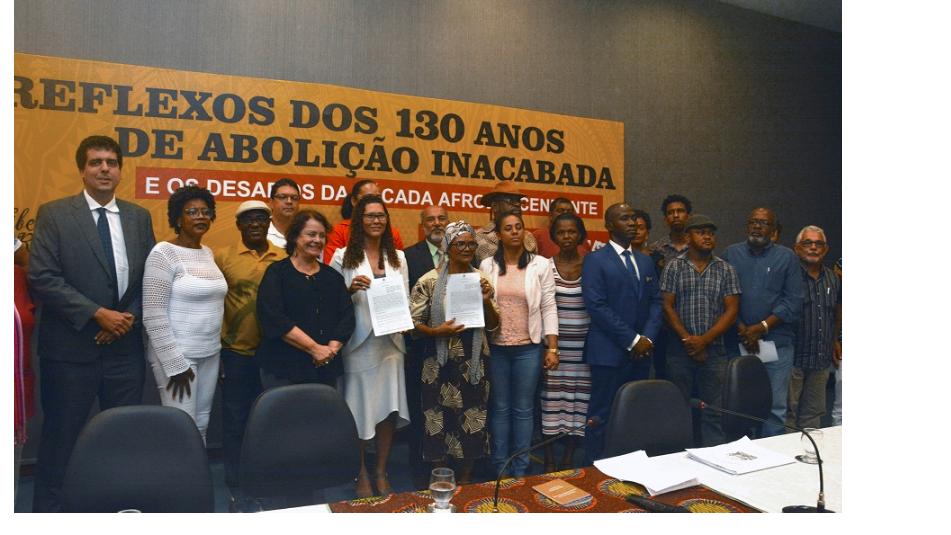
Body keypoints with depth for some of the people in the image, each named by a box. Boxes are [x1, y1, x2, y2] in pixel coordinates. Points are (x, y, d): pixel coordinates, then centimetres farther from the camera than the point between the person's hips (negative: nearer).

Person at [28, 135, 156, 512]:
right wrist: (97, 314, -17)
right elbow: (41, 278, -11)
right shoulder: (54, 214, -3)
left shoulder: (139, 217, 8)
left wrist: (131, 316, -7)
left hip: (125, 346, 3)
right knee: (61, 437, 10)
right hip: (71, 347, -3)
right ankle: (48, 507, 27)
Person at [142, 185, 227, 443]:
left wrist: (214, 346, 12)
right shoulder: (164, 253, -12)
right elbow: (153, 315, -16)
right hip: (177, 355, -7)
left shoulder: (208, 253, 10)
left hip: (210, 353, 7)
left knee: (202, 425, 13)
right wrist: (175, 364, -16)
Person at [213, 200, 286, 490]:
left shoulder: (283, 258, 2)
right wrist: (215, 350, -2)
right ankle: (236, 480, 29)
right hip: (237, 352, -2)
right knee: (236, 418, 12)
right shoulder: (223, 256, -4)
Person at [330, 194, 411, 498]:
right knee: (359, 410, 4)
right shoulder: (343, 257, 1)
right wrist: (350, 290, -17)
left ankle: (381, 473, 22)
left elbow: (406, 300, 13)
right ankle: (362, 474, 23)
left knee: (388, 409, 5)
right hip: (358, 344, -3)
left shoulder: (398, 257, 11)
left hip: (390, 342, 3)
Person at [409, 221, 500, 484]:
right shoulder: (429, 281, -6)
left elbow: (493, 326, 6)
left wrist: (487, 301, -12)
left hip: (474, 364, 3)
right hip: (441, 364, -2)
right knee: (440, 423, 6)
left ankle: (465, 482, 31)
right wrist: (438, 331, -21)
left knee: (472, 423, 10)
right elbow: (413, 324, -4)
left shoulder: (481, 279, 3)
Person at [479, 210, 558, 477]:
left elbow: (549, 308, -2)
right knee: (499, 407, 10)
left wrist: (552, 348, -5)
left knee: (523, 409, 8)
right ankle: (500, 467, 24)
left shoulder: (540, 265, -1)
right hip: (496, 347, 1)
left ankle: (520, 469, 22)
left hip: (529, 347, -1)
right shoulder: (487, 265, 3)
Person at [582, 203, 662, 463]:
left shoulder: (645, 261, 16)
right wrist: (631, 340, -13)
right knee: (601, 415, -1)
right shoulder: (596, 260, -4)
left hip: (641, 352, 6)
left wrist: (647, 337, -2)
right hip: (609, 351, -5)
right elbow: (596, 306, -12)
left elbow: (655, 301, 14)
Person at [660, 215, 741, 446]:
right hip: (680, 349, 0)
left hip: (714, 349, 1)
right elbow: (667, 306, -1)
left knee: (713, 411, 3)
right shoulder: (674, 267, 3)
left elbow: (731, 310, 0)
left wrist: (704, 340, -10)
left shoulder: (726, 270, 6)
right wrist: (688, 339, -9)